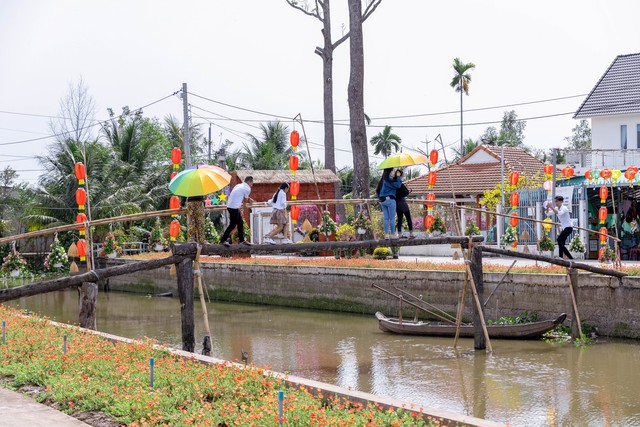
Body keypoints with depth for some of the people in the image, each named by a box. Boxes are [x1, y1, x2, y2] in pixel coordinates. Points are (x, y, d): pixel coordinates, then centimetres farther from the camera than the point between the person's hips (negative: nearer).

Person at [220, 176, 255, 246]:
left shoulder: (239, 186, 17)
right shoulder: (247, 188, -8)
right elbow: (245, 201, 0)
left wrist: (249, 199, 42)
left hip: (230, 205, 10)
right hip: (234, 207, -10)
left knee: (240, 223, 14)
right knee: (233, 224, -4)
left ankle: (242, 239, 19)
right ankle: (223, 240, 0)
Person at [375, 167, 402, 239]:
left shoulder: (382, 181, 14)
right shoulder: (389, 180, -12)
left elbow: (377, 190, 19)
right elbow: (397, 185, -16)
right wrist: (399, 177, -4)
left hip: (382, 201, 8)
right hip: (390, 199, -8)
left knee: (385, 218, 6)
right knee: (392, 218, -2)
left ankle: (386, 234, 5)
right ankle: (393, 234, 0)